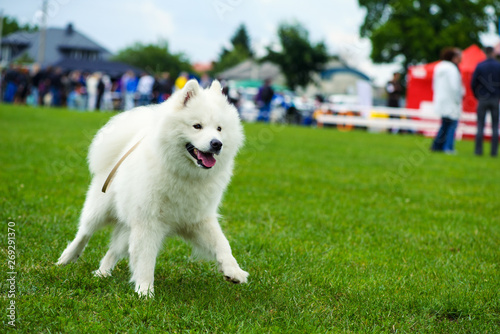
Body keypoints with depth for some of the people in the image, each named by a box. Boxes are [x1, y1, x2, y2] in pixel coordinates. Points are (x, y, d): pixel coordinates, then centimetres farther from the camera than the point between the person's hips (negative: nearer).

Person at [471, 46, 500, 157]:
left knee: (480, 126, 4)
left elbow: (473, 83, -2)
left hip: (483, 98, 0)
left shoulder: (480, 66, -3)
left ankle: (478, 149, 0)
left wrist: (477, 96, 12)